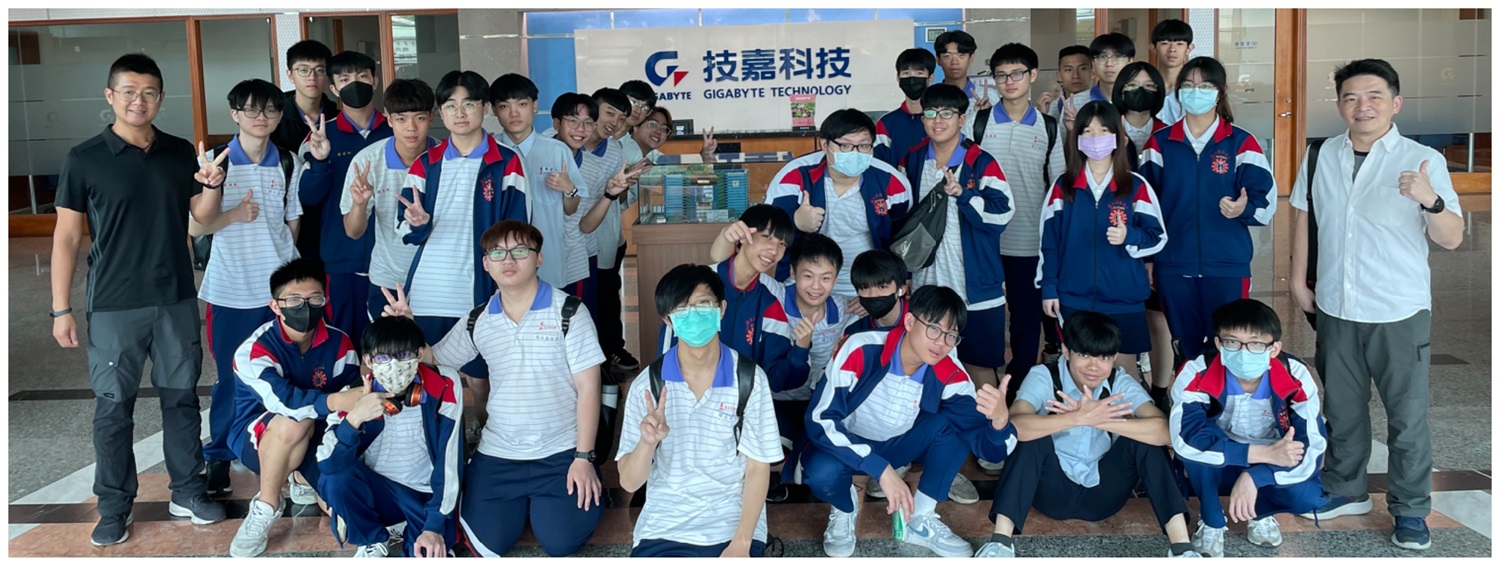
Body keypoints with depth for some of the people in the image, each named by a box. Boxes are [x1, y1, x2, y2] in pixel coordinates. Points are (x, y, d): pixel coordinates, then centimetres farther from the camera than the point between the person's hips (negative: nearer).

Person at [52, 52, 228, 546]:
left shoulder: (181, 153, 4)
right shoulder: (84, 159, -5)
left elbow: (204, 217, 8)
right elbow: (67, 236, -3)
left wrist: (213, 185, -14)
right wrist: (61, 309, -5)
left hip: (177, 300, 3)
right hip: (114, 306, -3)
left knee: (181, 397, 11)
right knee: (114, 407, 5)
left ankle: (187, 491, 25)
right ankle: (114, 507, 17)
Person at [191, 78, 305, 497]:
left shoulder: (288, 163, 5)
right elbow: (194, 227, -1)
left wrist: (282, 260, 6)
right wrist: (233, 216, -17)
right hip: (231, 289, -1)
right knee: (230, 377, 5)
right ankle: (218, 457, 20)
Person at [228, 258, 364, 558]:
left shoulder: (338, 343, -9)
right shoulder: (255, 349, -23)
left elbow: (353, 393, -13)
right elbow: (281, 399, -39)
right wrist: (333, 401, -52)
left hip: (314, 440, 4)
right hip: (257, 438, -3)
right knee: (293, 421, -38)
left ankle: (301, 477, 14)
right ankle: (265, 508, -17)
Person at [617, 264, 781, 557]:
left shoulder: (750, 378, -4)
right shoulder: (648, 384, -2)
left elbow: (758, 468, -1)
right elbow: (629, 482, -2)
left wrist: (741, 543, -11)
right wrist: (647, 443, -23)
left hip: (732, 527, 0)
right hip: (663, 528, 1)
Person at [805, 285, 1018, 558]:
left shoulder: (950, 375, -20)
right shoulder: (861, 351, -30)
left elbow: (990, 449, -24)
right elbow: (820, 419, -33)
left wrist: (999, 419, -50)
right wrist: (882, 469, -40)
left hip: (898, 445, 3)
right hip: (847, 446, -3)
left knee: (955, 421, -22)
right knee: (822, 472, -37)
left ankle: (919, 519, -6)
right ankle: (845, 508, 1)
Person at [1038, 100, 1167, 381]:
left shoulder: (1136, 186, -1)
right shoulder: (1062, 186, 4)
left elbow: (1158, 236, -1)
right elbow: (1049, 240, 5)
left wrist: (1129, 237, -21)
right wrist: (1048, 288, 2)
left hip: (1124, 300, -1)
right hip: (1074, 300, 1)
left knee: (1124, 367, 4)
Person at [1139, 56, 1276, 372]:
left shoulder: (1241, 142, 0)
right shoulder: (1160, 142, 6)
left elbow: (1265, 199, -7)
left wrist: (1243, 209, -28)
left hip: (1228, 267, -2)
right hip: (1173, 267, 2)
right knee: (1185, 349, 10)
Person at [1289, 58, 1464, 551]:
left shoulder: (1424, 160, -10)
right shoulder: (1321, 156, 1)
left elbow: (1452, 238, -13)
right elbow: (1303, 217, 12)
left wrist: (1430, 199, -31)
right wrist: (1299, 278, 10)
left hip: (1400, 313, -3)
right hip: (1335, 308, 4)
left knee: (1408, 416, 4)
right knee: (1342, 408, 17)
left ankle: (1411, 510, 20)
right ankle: (1345, 490, 35)